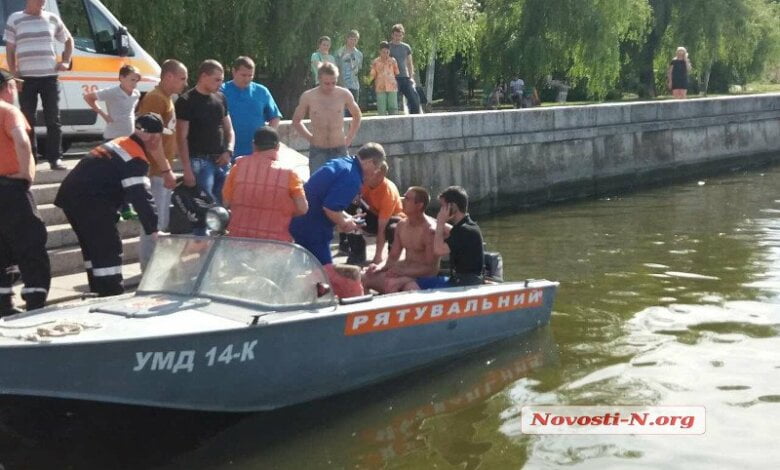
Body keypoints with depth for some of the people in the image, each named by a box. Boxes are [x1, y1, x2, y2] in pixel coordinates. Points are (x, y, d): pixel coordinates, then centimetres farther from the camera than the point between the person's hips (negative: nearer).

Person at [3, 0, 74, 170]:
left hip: (50, 77, 1)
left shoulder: (52, 19, 8)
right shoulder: (14, 19, 2)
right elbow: (10, 49, 5)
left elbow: (68, 40, 22)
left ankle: (55, 158, 5)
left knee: (53, 119, 0)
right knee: (28, 119, 2)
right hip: (26, 78, -1)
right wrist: (13, 74, -3)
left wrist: (66, 62, 9)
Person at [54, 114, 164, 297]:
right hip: (89, 202, -10)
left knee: (94, 247, 20)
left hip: (71, 195, 10)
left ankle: (99, 294, 28)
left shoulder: (120, 144, 18)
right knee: (110, 250, -8)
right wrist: (153, 229, -20)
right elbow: (140, 196, -20)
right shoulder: (136, 159, -13)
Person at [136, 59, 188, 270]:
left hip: (161, 170, 10)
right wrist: (166, 170, -23)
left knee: (161, 222, 15)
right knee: (155, 223, -8)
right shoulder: (155, 98, -14)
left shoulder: (166, 99, 17)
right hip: (156, 171, -10)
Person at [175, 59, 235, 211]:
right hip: (200, 161, -6)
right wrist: (187, 170, -14)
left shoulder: (220, 98, 13)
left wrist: (229, 151, 1)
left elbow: (228, 129, 21)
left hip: (221, 161, 6)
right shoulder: (186, 101, -6)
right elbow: (182, 138, -8)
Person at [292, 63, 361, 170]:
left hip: (339, 150, 1)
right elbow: (296, 121, 12)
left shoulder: (344, 94, -2)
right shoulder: (308, 96, -4)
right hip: (317, 151, -1)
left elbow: (357, 115, 16)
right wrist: (310, 138, 4)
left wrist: (350, 137, 9)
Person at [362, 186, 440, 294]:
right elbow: (392, 258, 15)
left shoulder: (430, 230, -15)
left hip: (423, 277, -8)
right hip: (405, 273, 8)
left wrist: (403, 271, -27)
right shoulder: (402, 225, 9)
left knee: (391, 284, -33)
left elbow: (431, 269, -17)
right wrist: (379, 267, -7)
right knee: (366, 278, -7)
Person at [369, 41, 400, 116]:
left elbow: (397, 73, 14)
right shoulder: (376, 62, 5)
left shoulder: (393, 61, 8)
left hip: (392, 87, 1)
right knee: (381, 110, -3)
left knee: (393, 108, -2)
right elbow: (372, 75, 6)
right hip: (380, 88, -1)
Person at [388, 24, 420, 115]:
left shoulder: (406, 47, 13)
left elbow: (410, 64, 17)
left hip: (405, 78, 3)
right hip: (393, 79, -3)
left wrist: (411, 77, 5)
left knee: (415, 99, -7)